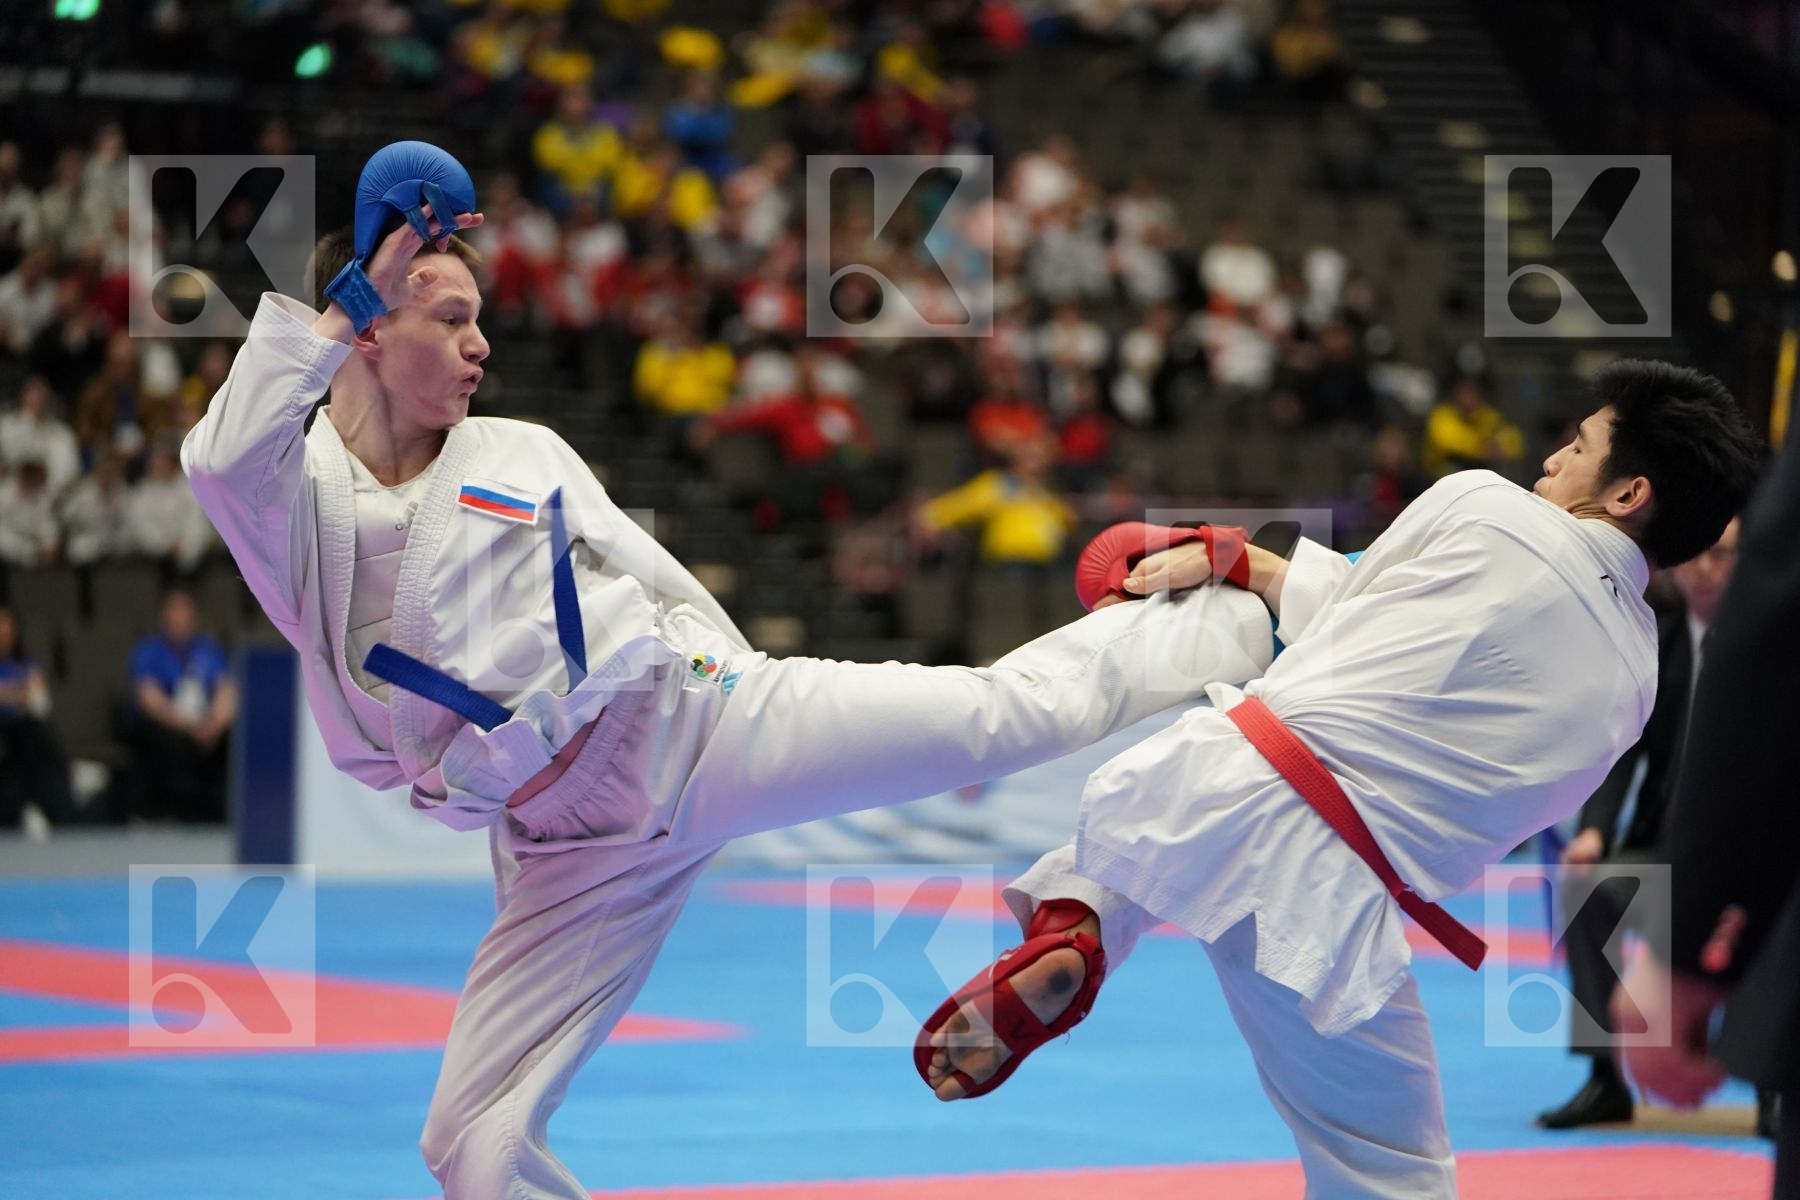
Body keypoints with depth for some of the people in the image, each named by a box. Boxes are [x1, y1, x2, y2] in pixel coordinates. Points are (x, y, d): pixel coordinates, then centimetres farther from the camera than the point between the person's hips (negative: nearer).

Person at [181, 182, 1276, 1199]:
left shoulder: (521, 455, 6)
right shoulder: (297, 496, -4)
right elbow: (222, 458, -29)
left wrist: (773, 723, 19)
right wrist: (353, 301, -24)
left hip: (686, 720, 1)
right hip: (573, 845, -1)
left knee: (1010, 707, -2)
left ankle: (1258, 622, 15)